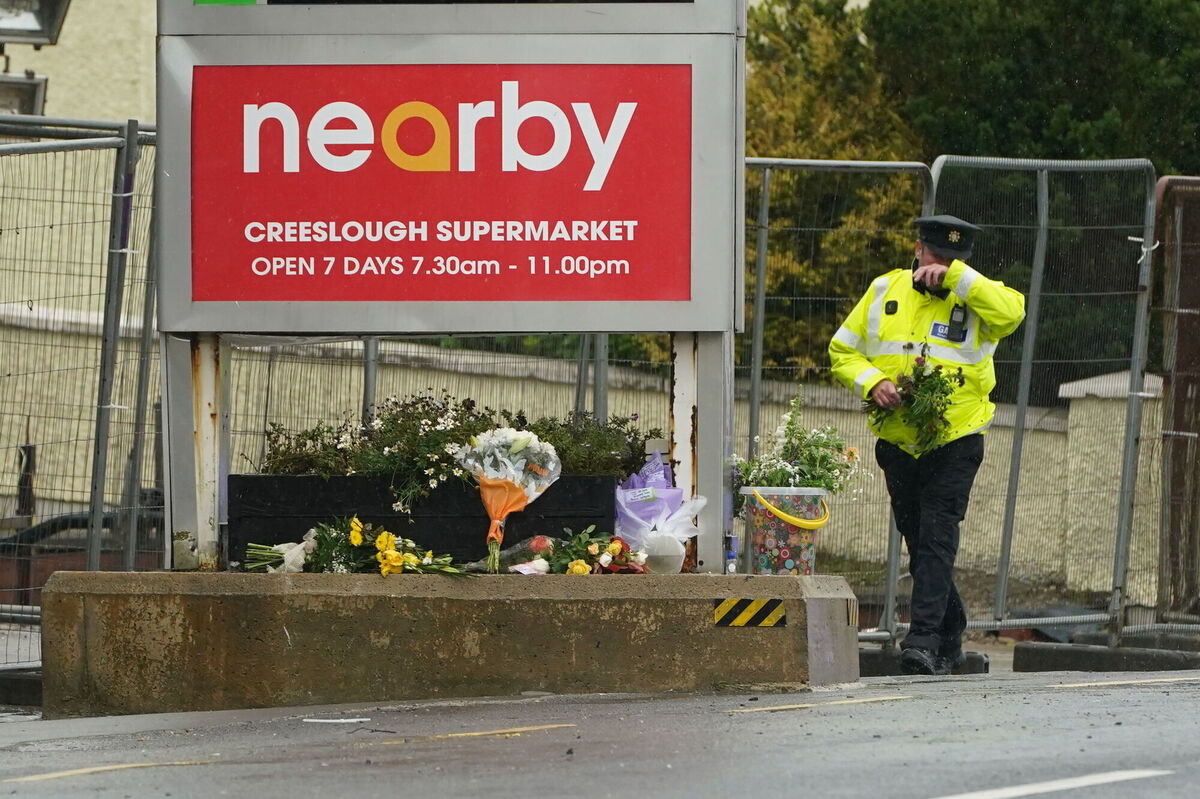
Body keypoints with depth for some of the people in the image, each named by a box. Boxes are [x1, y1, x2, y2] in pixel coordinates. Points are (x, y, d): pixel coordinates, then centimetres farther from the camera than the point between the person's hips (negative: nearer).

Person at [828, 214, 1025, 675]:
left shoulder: (975, 298, 0)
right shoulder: (885, 292, 8)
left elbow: (1011, 312, -23)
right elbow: (842, 351, 11)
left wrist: (955, 277, -21)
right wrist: (872, 381, -8)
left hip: (955, 442, -4)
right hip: (897, 443, 4)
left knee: (937, 539, -14)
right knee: (919, 545, 12)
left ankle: (923, 641, -18)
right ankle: (951, 638, 25)